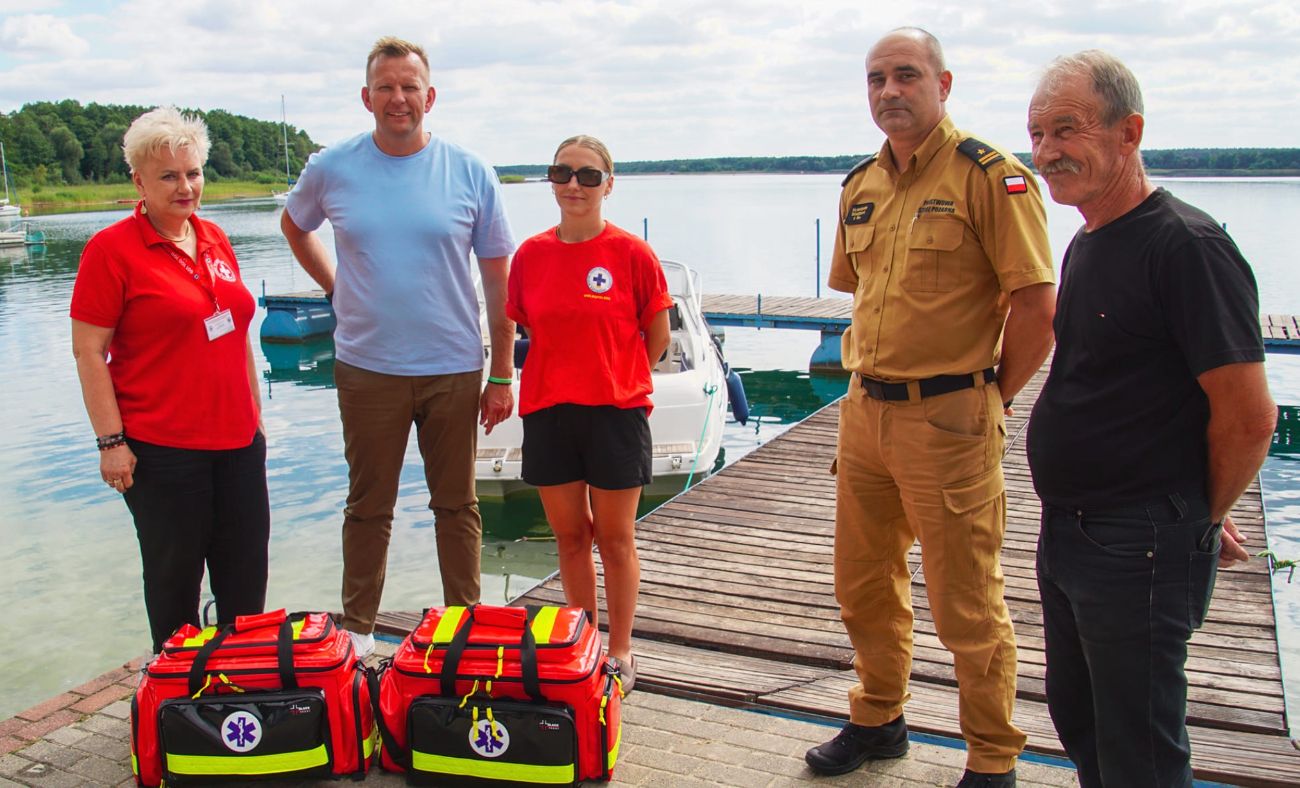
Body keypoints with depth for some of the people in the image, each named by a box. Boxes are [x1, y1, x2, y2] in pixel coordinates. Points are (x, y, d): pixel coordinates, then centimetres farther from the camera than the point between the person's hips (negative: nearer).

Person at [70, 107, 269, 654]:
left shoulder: (215, 239, 10)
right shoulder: (111, 248, -9)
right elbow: (88, 352, -10)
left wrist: (255, 413, 17)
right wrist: (111, 441, -13)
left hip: (237, 441, 6)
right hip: (162, 449, -6)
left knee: (247, 578, 13)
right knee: (175, 578, 9)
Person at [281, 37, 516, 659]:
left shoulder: (470, 173, -2)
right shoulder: (331, 169, 1)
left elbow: (499, 278, 0)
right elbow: (294, 225, 22)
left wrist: (503, 375, -2)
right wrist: (333, 287, 7)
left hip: (454, 369, 0)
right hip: (367, 368, 1)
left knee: (457, 505, 11)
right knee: (368, 507, 11)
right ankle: (357, 630, 25)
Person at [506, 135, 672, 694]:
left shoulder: (632, 254, -6)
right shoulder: (531, 255, 3)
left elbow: (658, 337, 1)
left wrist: (616, 380, 2)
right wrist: (560, 375, 7)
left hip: (615, 412, -3)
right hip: (547, 413, 3)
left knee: (615, 539, 7)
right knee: (569, 536, 13)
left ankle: (619, 653, 22)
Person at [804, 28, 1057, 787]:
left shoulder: (989, 175, -12)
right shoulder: (861, 185, 11)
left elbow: (1038, 305, -15)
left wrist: (990, 396, -7)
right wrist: (869, 378, 14)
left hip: (948, 420, -7)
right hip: (865, 412, 7)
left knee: (967, 604, 3)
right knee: (866, 584, 19)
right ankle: (879, 719, 40)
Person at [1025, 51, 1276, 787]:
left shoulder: (1188, 245, -19)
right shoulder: (1087, 243, 11)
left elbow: (1249, 418, -20)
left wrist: (1203, 521, -4)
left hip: (1140, 551, -9)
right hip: (1068, 531, 9)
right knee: (1079, 720, 23)